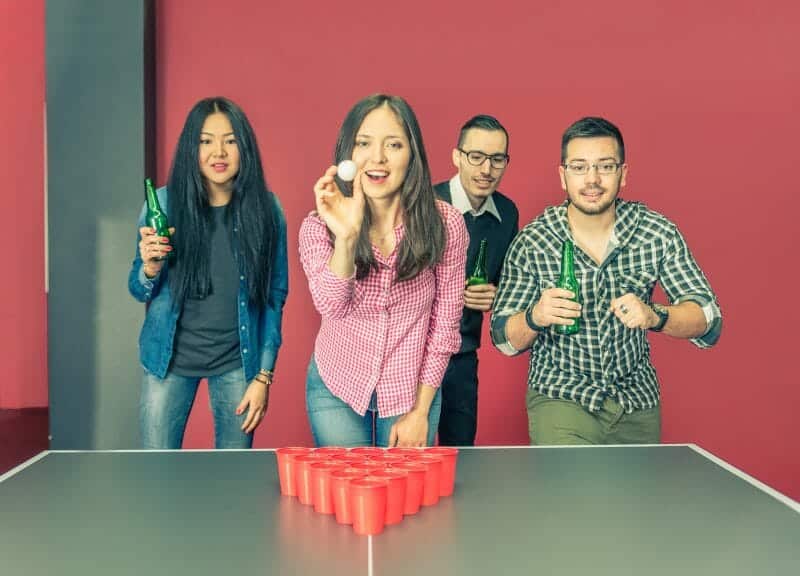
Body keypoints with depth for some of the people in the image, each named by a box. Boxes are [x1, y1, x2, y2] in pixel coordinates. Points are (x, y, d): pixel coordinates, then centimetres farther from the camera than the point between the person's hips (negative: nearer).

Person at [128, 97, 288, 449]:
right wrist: (150, 268, -18)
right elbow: (139, 292, 4)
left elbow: (275, 296, -1)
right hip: (169, 356, 1)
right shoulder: (164, 203, -6)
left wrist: (263, 376, -3)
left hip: (237, 360, 0)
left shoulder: (265, 209, -7)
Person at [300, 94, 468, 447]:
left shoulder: (445, 224, -14)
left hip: (412, 392, 0)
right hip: (336, 390, 0)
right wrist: (346, 237, -43)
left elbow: (444, 324, -7)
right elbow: (332, 307, -27)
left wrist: (420, 412, -5)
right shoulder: (318, 227, -13)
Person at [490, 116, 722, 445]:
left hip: (639, 405, 3)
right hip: (560, 399, -2)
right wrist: (535, 317, -28)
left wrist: (655, 316, -29)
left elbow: (709, 322, -8)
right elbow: (504, 340, -6)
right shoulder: (531, 243, -12)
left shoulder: (659, 233, -8)